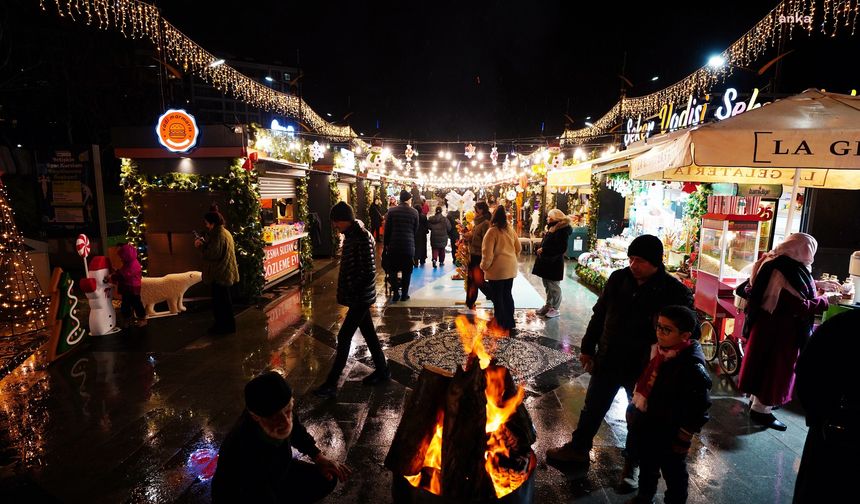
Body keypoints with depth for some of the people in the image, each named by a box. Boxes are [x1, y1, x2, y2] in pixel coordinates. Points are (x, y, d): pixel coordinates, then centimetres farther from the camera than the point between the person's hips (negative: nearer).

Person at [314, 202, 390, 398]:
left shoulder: (363, 238, -20)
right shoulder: (351, 235, 8)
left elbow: (369, 271, -24)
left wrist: (351, 291, -18)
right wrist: (346, 291, 11)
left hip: (360, 297, -9)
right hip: (358, 296, 9)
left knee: (344, 337, -3)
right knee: (368, 332, 18)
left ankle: (331, 384, 8)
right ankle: (382, 370, 33)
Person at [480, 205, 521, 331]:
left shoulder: (492, 231, -16)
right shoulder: (511, 229, 4)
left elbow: (487, 252, -18)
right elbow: (518, 248, 13)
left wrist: (484, 266, -4)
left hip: (497, 269, -7)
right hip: (510, 268, 7)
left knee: (497, 297, 5)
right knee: (507, 294, 16)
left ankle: (501, 324, 12)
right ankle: (510, 322, 25)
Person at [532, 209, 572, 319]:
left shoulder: (562, 230, -16)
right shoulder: (551, 228, 13)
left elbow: (561, 249, -22)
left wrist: (544, 250, -19)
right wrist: (540, 249, 3)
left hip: (554, 263, -9)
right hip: (546, 261, 9)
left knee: (553, 286, 1)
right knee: (547, 285, 16)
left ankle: (555, 309, 13)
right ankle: (548, 305, 28)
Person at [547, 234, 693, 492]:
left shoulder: (675, 292, -18)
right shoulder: (618, 279, -8)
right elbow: (599, 315, 3)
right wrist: (588, 348, 7)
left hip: (645, 370, -3)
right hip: (608, 361, 3)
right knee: (592, 409, 19)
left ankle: (633, 462, 44)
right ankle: (578, 447, 41)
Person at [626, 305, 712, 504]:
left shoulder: (693, 368, -27)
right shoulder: (658, 350, -7)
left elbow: (699, 409, -21)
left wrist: (682, 440, -14)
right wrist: (634, 411, 13)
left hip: (668, 437, -7)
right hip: (646, 428, 7)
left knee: (673, 473, 18)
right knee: (647, 467, 28)